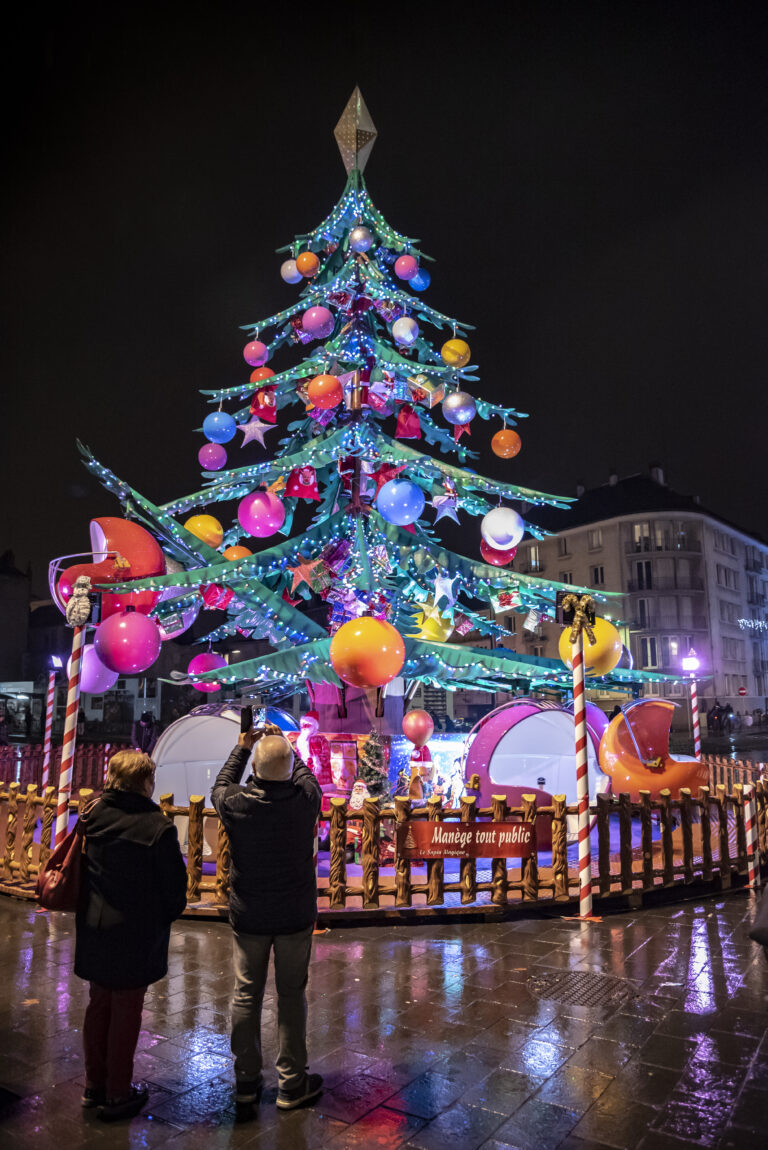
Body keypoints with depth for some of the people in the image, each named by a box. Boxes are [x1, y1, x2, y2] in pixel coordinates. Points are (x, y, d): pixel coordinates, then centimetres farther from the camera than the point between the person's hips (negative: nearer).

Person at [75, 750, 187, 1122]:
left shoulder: (94, 815, -5)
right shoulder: (157, 826, -21)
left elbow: (80, 868, 7)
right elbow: (175, 884, -14)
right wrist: (167, 916, 5)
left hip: (94, 930, 6)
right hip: (136, 934, -6)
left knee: (99, 1004, 21)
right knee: (126, 1011, 9)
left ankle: (94, 1084, 35)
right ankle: (117, 1095, 22)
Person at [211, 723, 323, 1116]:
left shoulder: (236, 804, -18)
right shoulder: (305, 799, -20)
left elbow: (220, 785, 7)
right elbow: (304, 773, 5)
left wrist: (242, 747, 15)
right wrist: (282, 743, 14)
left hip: (248, 917, 1)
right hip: (296, 917, 0)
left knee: (246, 995, 15)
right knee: (291, 995, 13)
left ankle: (246, 1084, 27)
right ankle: (291, 1084, 25)